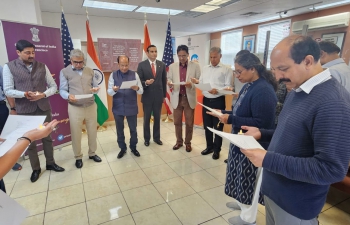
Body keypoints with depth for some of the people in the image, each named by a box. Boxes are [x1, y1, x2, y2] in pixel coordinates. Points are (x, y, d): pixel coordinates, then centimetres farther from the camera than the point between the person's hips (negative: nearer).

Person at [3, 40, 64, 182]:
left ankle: (50, 163, 30)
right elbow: (8, 91, -5)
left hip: (44, 108, 2)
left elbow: (53, 86, 4)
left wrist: (43, 94, -14)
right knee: (29, 140, 9)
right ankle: (35, 168, 26)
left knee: (47, 137, 13)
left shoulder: (42, 66, 4)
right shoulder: (9, 67, -2)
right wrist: (25, 94, -22)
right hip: (24, 111, -2)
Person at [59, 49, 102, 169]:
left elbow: (95, 85, 10)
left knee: (92, 132, 12)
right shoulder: (64, 72, -2)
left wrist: (96, 89, -14)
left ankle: (92, 153, 31)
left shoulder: (90, 71, 8)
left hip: (91, 106, 3)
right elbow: (62, 90, -6)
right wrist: (68, 96, -28)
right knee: (76, 134, 8)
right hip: (75, 108, -3)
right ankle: (78, 157, 26)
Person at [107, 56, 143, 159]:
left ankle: (133, 147, 32)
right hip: (118, 108, 1)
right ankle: (122, 148, 32)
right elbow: (109, 92, -4)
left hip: (131, 107, 0)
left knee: (133, 129, 12)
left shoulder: (134, 74, -2)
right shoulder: (113, 75, -1)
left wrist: (137, 88, -27)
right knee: (119, 130, 13)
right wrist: (114, 90, -27)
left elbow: (141, 91, -4)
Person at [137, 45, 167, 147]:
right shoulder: (141, 65, -4)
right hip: (147, 96, -2)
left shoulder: (162, 64, 5)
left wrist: (164, 95, 8)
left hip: (158, 96, 2)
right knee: (146, 119, 10)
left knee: (157, 118, 12)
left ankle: (156, 137, 28)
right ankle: (147, 138, 26)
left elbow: (164, 81, 8)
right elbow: (139, 81, -5)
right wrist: (145, 83, -27)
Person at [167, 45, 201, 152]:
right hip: (177, 97, 2)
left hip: (189, 98, -2)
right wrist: (170, 83, -16)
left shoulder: (195, 66, 0)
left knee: (189, 123, 8)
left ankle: (188, 142, 25)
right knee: (177, 122, 11)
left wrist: (192, 84, -22)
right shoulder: (172, 66, 6)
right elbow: (169, 79, 8)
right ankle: (179, 141, 28)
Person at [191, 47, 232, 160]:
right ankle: (209, 146, 31)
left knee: (218, 126, 6)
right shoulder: (205, 69, 13)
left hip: (218, 101, -5)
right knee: (207, 125, 14)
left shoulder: (226, 69, -3)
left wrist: (217, 90, -26)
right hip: (206, 100, 5)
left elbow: (228, 87, -10)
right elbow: (202, 83, 10)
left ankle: (217, 149, 22)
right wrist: (196, 82, -12)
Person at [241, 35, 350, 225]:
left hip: (296, 204, -7)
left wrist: (268, 160, -29)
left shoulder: (333, 102, -27)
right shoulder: (298, 91, 3)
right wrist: (262, 134, 1)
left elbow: (331, 169, -29)